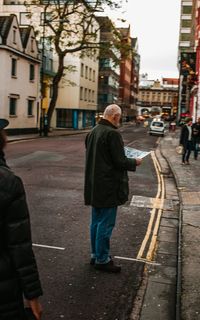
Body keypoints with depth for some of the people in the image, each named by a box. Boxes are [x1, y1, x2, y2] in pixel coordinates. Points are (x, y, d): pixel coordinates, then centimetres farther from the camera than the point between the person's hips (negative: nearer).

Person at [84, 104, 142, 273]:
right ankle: (102, 260, 13)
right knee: (106, 224, 2)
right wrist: (135, 162, -2)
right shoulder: (113, 134, -19)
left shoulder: (92, 132, 8)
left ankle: (96, 254, 30)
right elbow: (120, 161, -21)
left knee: (96, 221, 18)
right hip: (109, 187, -9)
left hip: (95, 186, 9)